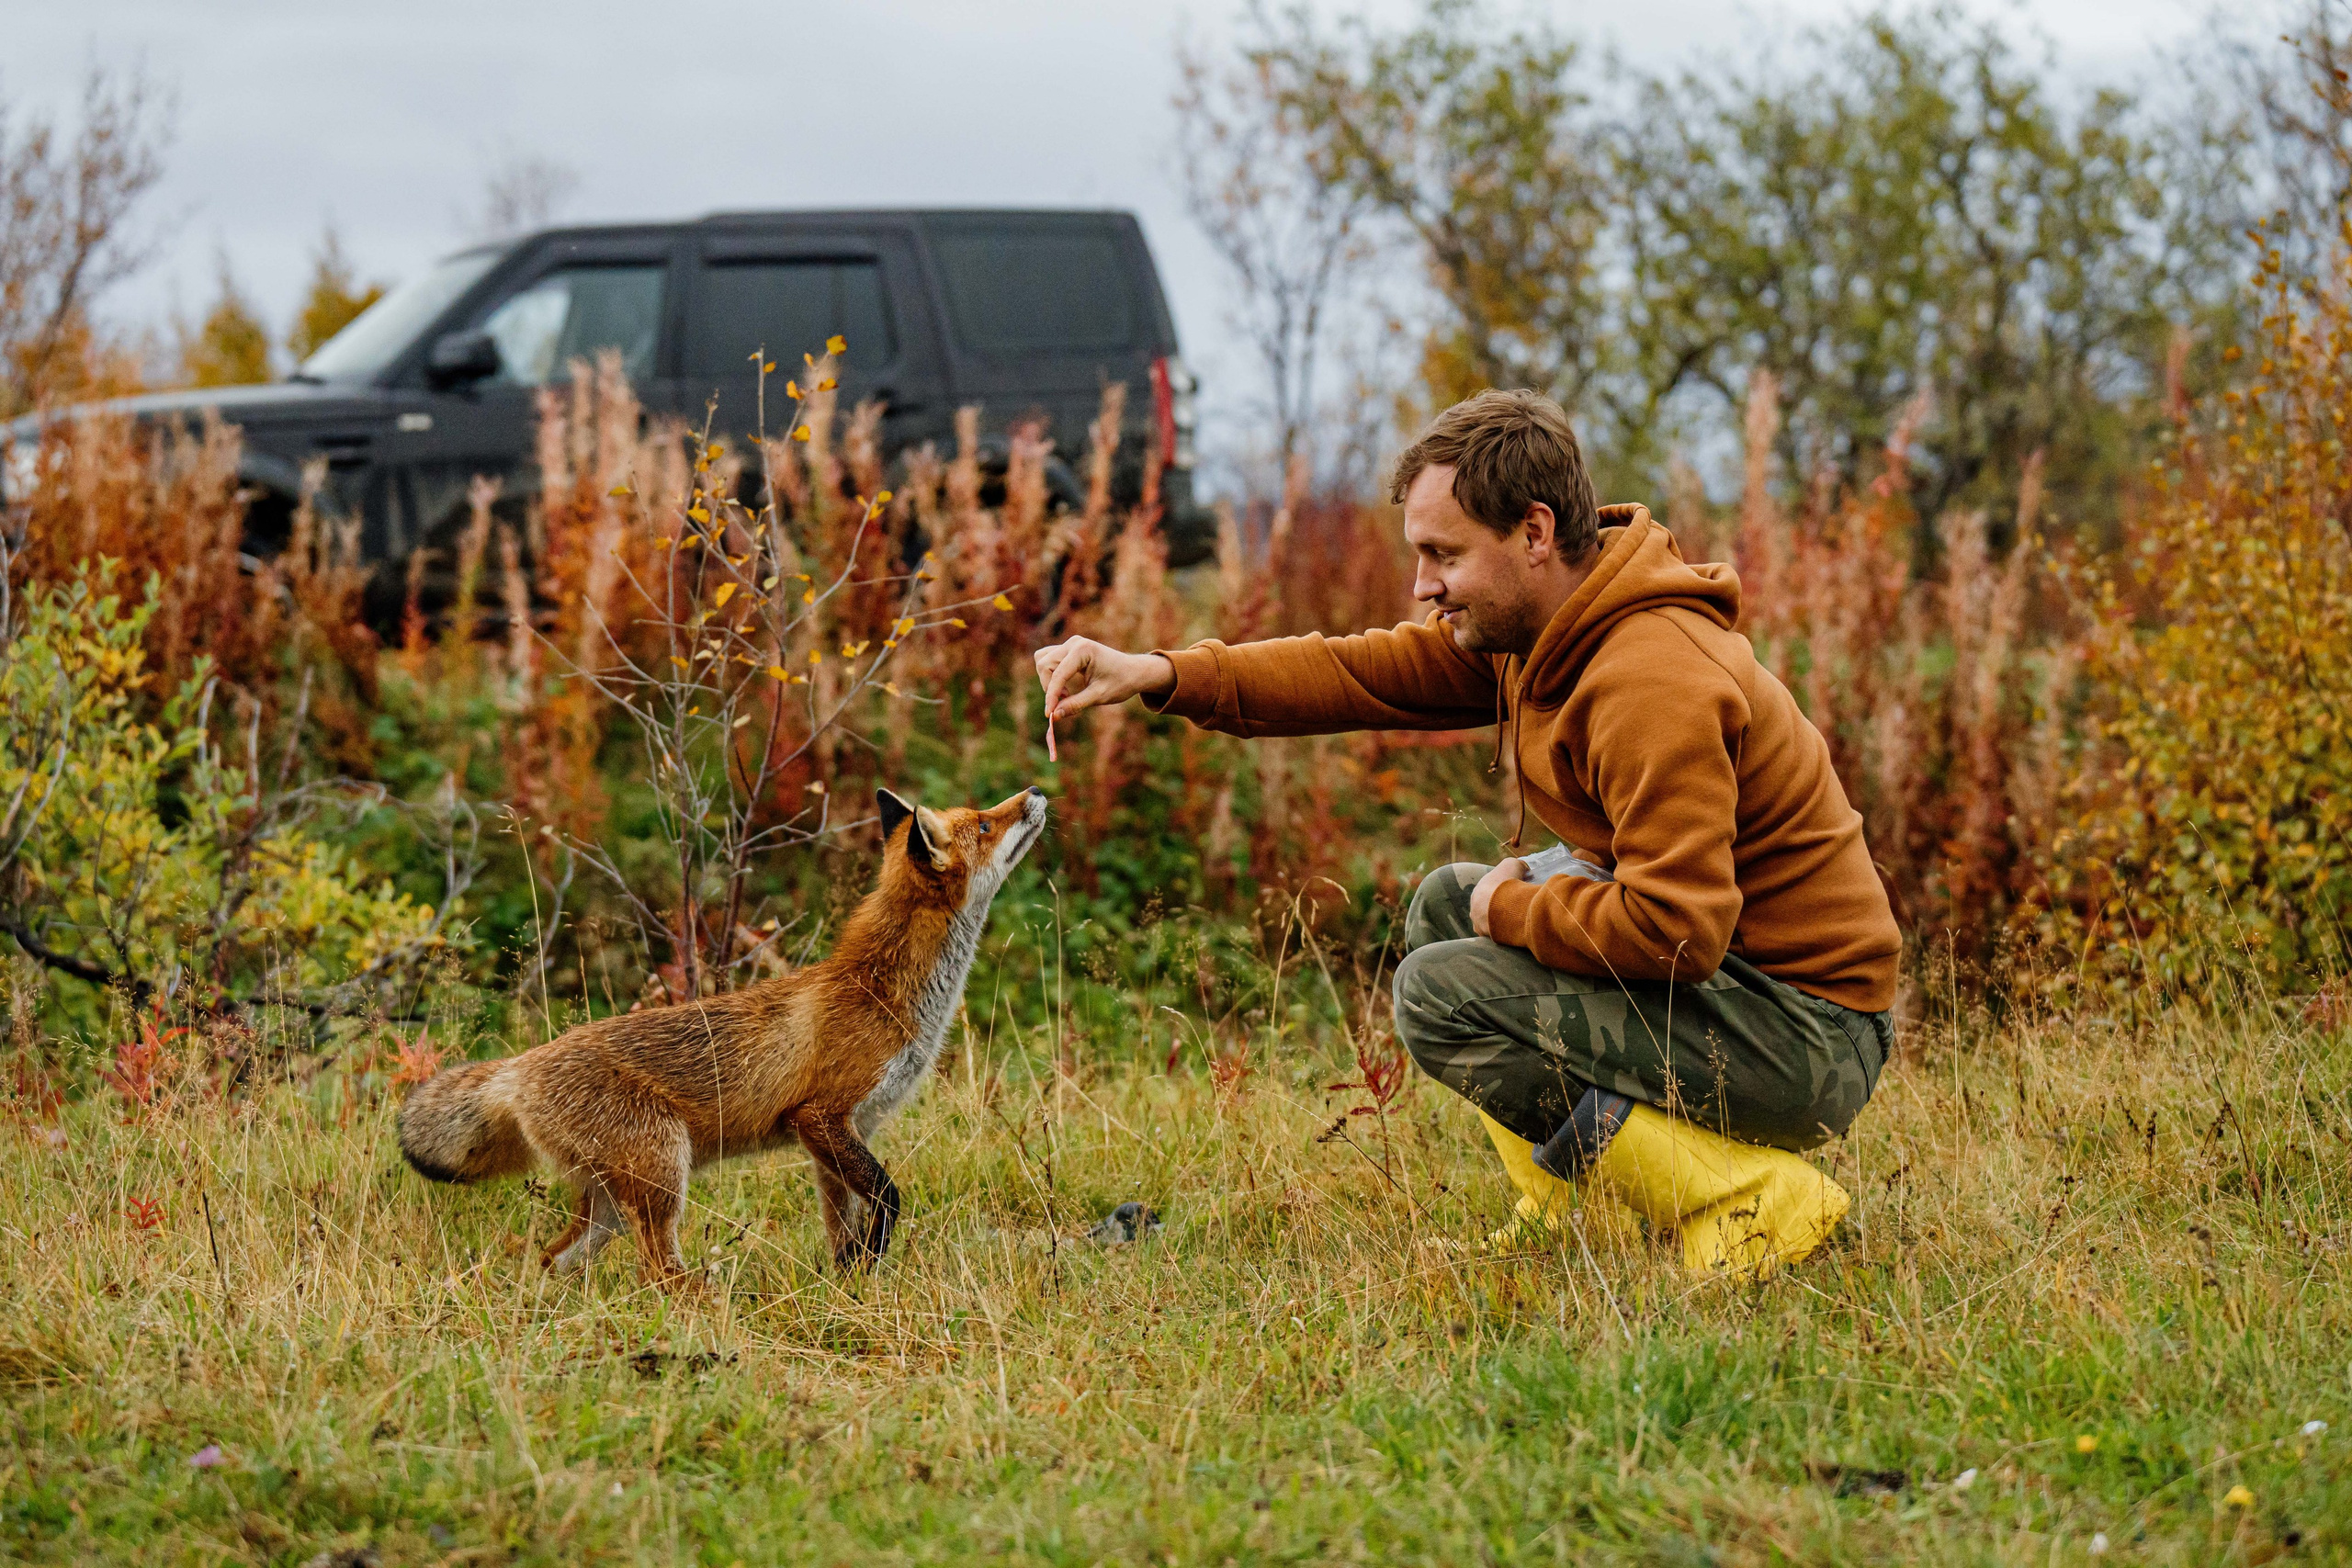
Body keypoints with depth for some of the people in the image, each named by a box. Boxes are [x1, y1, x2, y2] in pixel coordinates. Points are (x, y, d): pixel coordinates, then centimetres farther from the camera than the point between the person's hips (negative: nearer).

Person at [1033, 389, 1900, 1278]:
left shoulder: (1654, 683, -27)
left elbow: (1675, 929, -32)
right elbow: (1369, 674, 4)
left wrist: (1515, 910, -15)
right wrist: (1159, 674, -7)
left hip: (1806, 1035, -10)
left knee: (1440, 993, -15)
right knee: (1444, 906, 16)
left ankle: (1756, 1202, -15)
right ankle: (1563, 1219, 13)